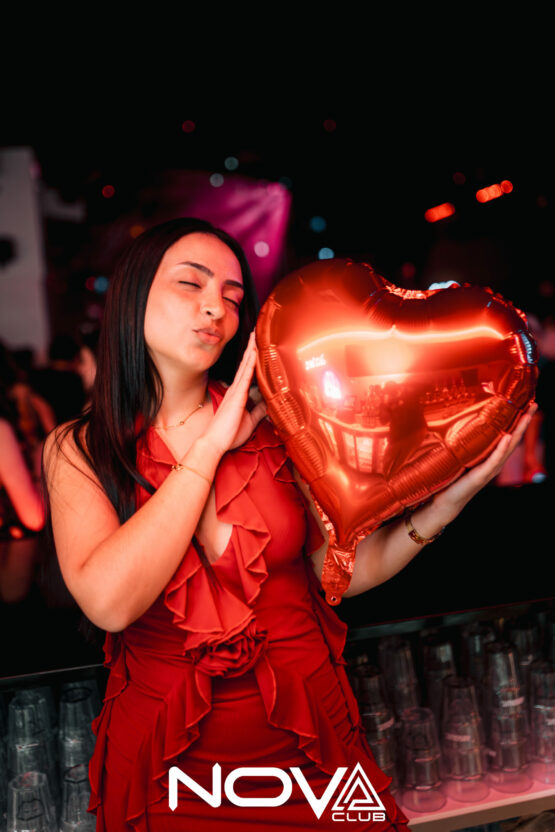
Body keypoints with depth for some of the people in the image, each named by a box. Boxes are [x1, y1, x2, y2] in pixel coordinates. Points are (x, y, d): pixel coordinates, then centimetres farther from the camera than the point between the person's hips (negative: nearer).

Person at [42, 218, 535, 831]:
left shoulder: (274, 426, -5)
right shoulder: (77, 450, -7)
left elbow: (346, 567, -5)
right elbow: (109, 602, -23)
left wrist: (449, 499, -19)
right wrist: (212, 445, -20)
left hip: (306, 743, 2)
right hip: (170, 771, -1)